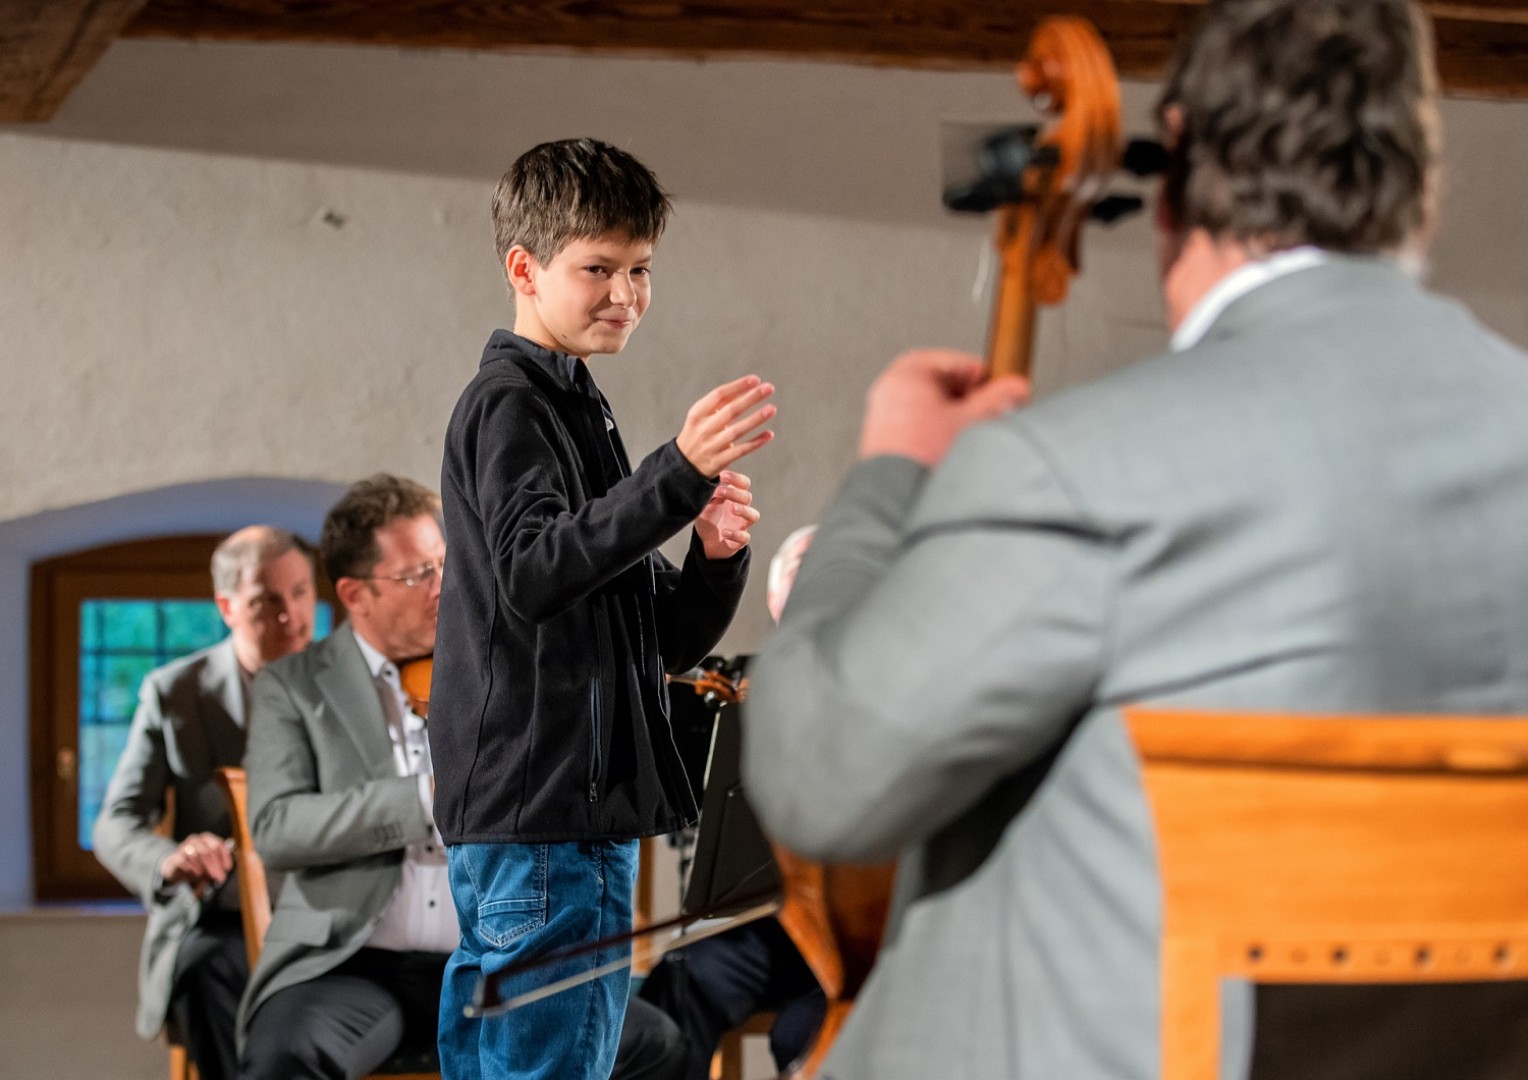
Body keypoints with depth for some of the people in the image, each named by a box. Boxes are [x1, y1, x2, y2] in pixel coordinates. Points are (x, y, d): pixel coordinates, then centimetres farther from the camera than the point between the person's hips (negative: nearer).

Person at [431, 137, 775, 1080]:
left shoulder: (574, 409, 24)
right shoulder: (509, 402, -5)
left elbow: (666, 642, 21)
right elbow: (532, 571, -26)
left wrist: (717, 558, 0)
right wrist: (679, 477, -34)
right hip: (538, 818, -10)